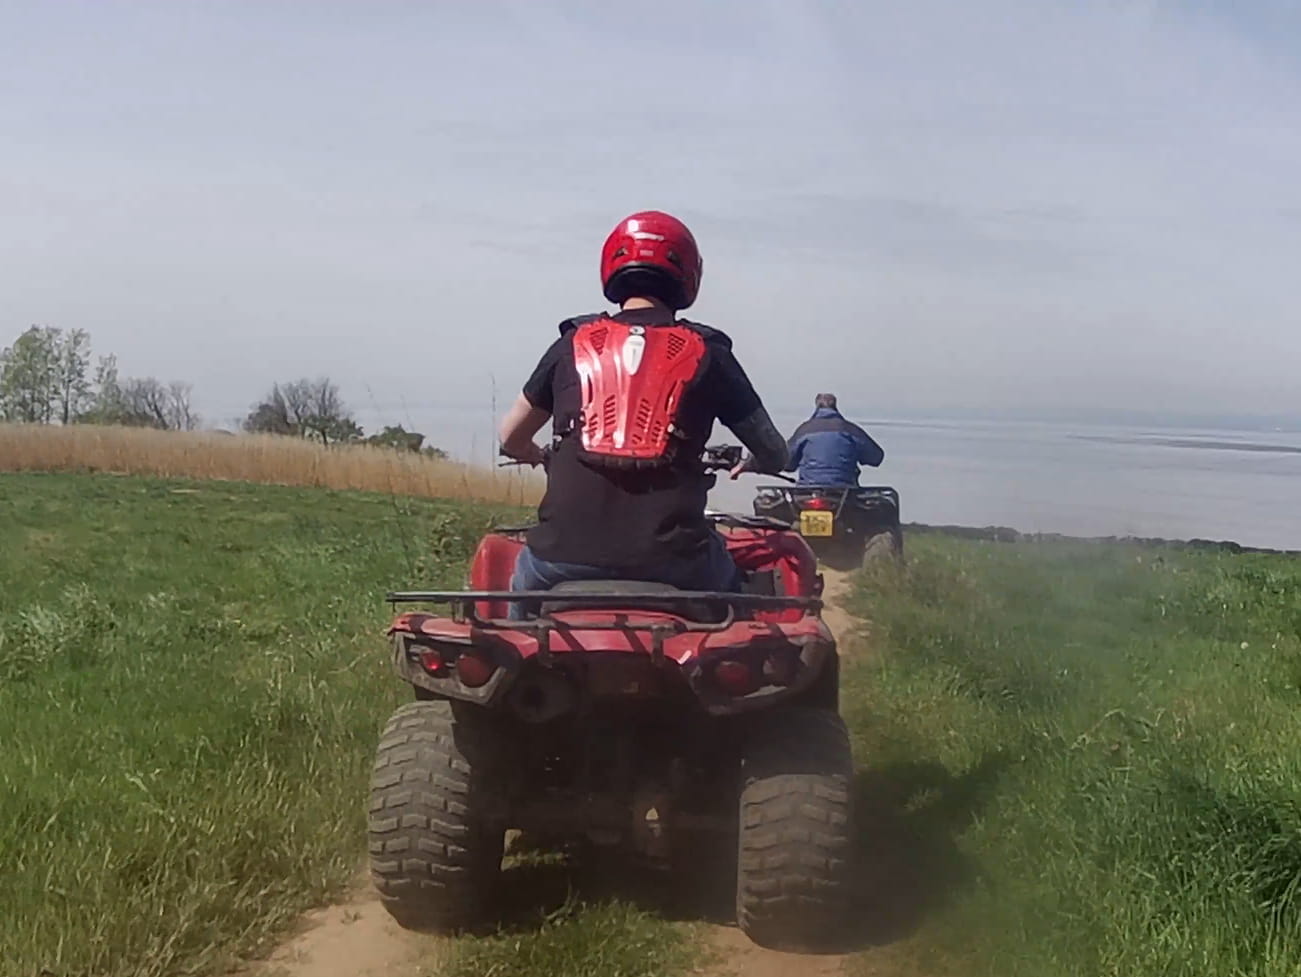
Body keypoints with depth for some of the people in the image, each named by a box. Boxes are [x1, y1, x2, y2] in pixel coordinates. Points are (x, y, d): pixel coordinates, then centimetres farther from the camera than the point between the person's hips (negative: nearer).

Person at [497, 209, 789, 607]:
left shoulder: (574, 343, 9)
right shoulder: (705, 352, 6)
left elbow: (510, 438, 19)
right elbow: (774, 454, 11)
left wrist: (545, 458, 42)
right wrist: (746, 464, 35)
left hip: (568, 551, 1)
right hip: (669, 557, -1)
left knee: (524, 587, 33)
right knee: (729, 584, 30)